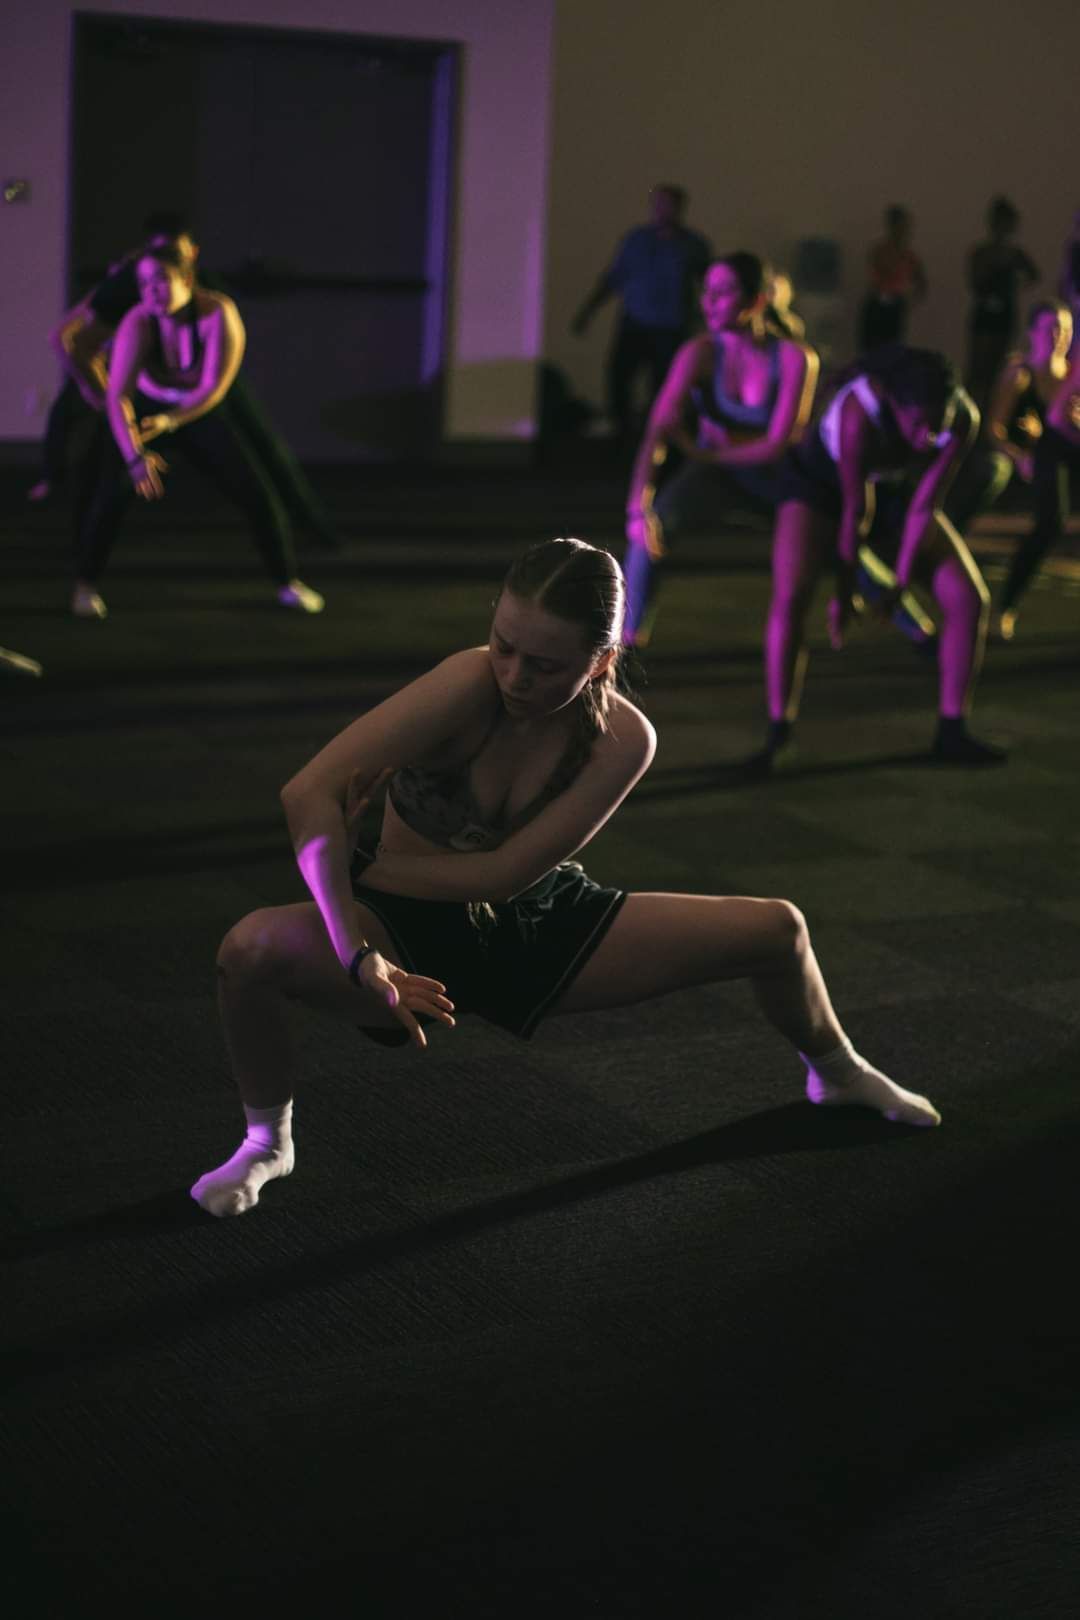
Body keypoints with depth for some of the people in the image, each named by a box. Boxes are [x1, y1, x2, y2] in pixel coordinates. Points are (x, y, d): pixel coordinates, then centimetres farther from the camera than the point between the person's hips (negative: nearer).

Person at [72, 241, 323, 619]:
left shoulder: (220, 314, -31)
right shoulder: (137, 324, -31)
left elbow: (216, 387, -35)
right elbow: (116, 397, -39)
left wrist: (168, 421, -48)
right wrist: (135, 458, -52)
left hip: (200, 414, 1)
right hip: (142, 411, -1)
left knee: (257, 495, -9)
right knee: (110, 493, -26)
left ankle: (288, 584, 11)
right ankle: (85, 585, -8)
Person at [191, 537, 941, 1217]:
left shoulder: (623, 740, -19)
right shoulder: (469, 684, -29)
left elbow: (507, 871, -22)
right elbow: (309, 794, -39)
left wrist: (376, 865, -24)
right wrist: (360, 955, -43)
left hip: (540, 930, 3)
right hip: (415, 934, -3)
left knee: (776, 930, 0)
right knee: (253, 950, -36)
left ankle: (838, 1073, 36)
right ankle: (267, 1142, -4)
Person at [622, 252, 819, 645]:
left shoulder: (794, 358, -21)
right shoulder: (699, 353, -21)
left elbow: (777, 443, -22)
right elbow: (659, 429, -32)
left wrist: (703, 454, -24)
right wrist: (638, 505, -45)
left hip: (771, 473, 1)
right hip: (714, 471, -1)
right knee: (651, 524, -31)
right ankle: (629, 637, -27)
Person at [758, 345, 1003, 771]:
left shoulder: (962, 418, -28)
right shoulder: (859, 412, -40)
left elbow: (925, 507, -20)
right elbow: (855, 510, -30)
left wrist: (901, 583, -14)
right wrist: (844, 593, -19)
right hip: (819, 486, -4)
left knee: (969, 598, -9)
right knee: (791, 596, -28)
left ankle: (951, 734, 2)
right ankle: (777, 736, -16)